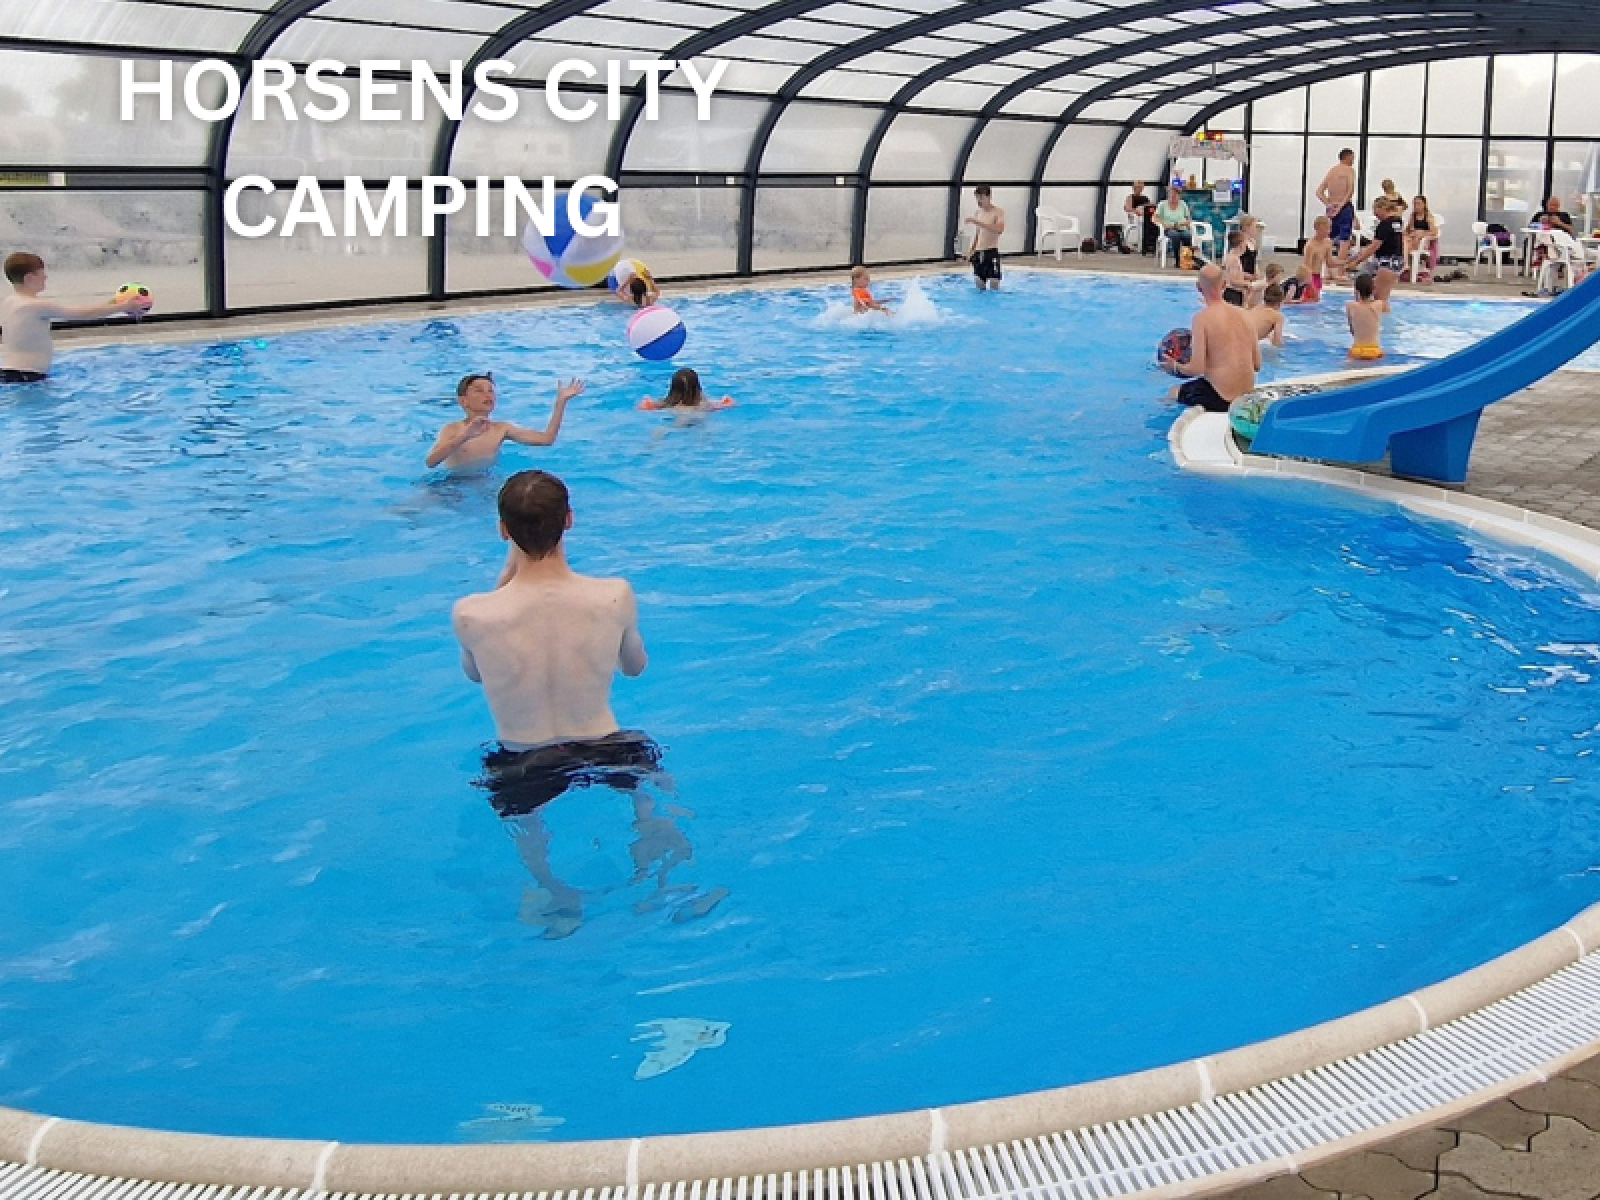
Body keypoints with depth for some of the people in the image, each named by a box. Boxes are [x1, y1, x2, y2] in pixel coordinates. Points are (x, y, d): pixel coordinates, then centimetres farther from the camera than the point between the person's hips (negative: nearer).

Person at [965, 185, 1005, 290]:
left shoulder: (998, 213, -6)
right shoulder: (978, 213, 14)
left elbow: (999, 230, -25)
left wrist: (979, 223, -29)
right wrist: (972, 252, 16)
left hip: (991, 252, -6)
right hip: (979, 252, 6)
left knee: (994, 285, -10)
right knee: (980, 285, 5)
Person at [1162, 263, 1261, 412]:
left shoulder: (1203, 317, -13)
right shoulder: (1243, 315, 4)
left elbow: (1197, 369, -17)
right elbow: (1257, 365, 8)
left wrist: (1175, 366, 4)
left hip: (1218, 399, -6)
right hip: (1245, 398, 6)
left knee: (1173, 393, 24)